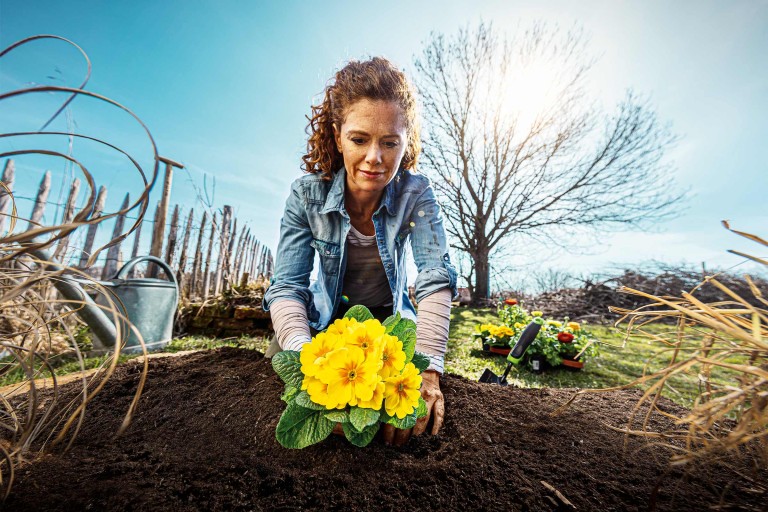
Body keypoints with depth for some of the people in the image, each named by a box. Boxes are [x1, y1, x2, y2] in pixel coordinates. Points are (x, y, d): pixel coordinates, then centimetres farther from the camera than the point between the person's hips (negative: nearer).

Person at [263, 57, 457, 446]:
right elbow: (286, 287, -24)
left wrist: (428, 369, -45)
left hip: (390, 318, 0)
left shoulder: (415, 193, -21)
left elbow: (436, 280, -30)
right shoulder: (308, 193, -20)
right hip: (327, 317, 1)